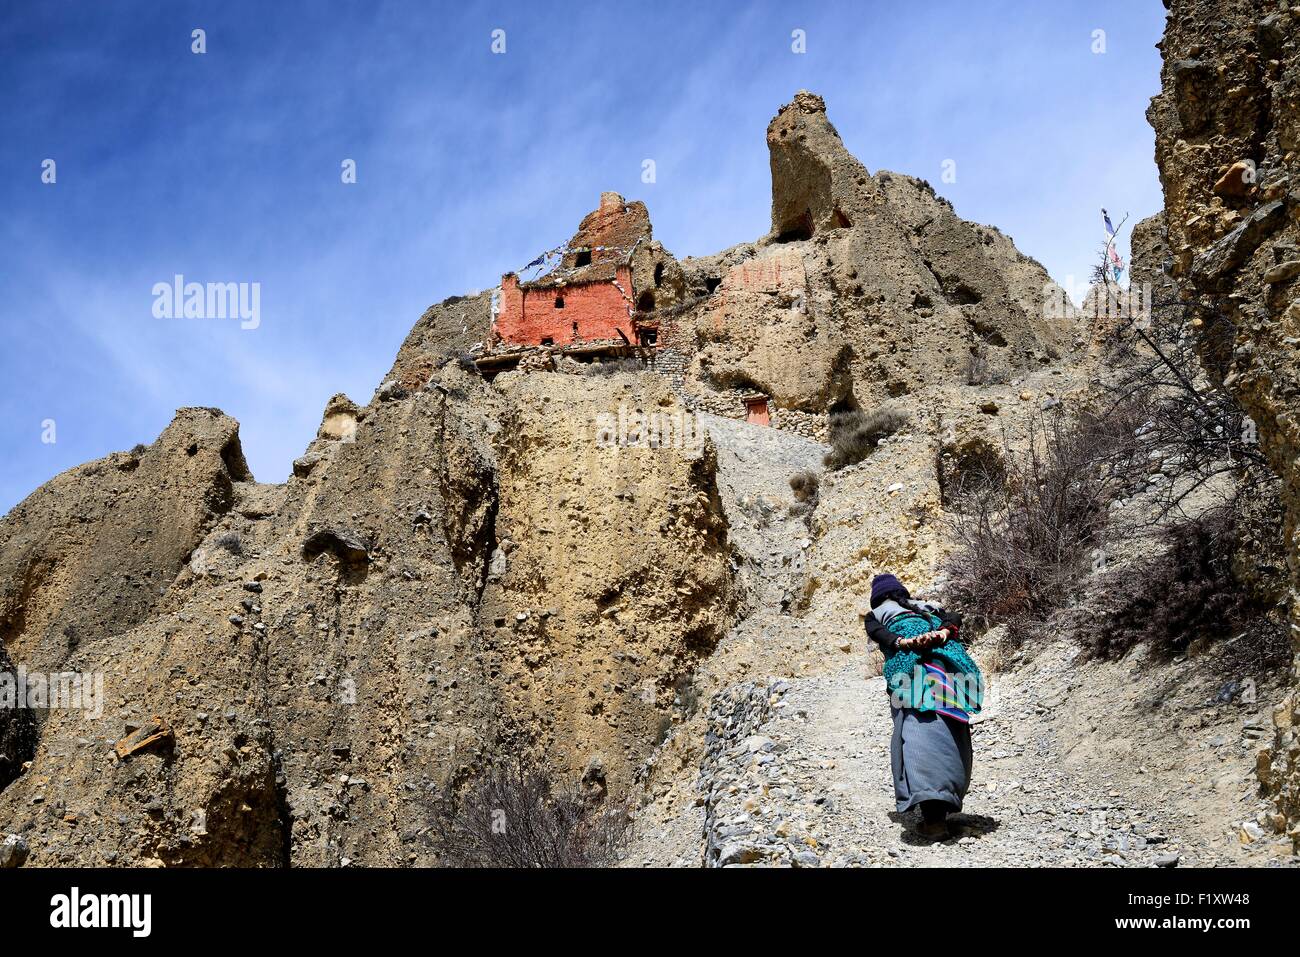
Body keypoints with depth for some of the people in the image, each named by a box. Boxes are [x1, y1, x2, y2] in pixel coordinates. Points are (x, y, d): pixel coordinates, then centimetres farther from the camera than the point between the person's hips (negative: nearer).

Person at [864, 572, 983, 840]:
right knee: (952, 737, 8)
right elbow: (953, 618, 18)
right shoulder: (929, 608, 37)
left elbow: (877, 633, 6)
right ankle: (943, 805, -3)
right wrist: (942, 633, 0)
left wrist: (902, 642, -9)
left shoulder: (875, 615, 29)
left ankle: (934, 816, -33)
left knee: (918, 734, -16)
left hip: (910, 665, -4)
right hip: (949, 661, 4)